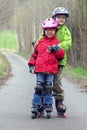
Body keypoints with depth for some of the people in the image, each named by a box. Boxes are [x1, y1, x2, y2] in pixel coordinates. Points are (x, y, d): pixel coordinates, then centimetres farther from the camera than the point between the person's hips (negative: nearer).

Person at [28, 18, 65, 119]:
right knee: (39, 88, -1)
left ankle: (48, 108, 8)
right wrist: (31, 64, 12)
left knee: (48, 88, 1)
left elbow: (61, 55, 1)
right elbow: (35, 54, 18)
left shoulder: (56, 43, 7)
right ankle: (35, 108, 2)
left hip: (51, 70, -1)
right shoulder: (40, 42, 11)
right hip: (40, 69, 1)